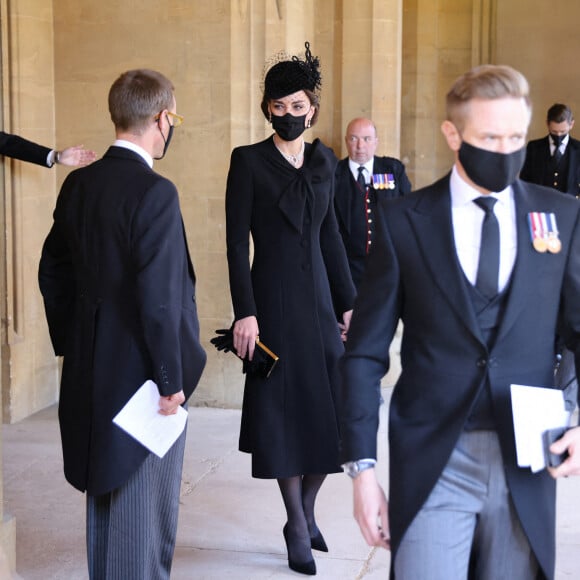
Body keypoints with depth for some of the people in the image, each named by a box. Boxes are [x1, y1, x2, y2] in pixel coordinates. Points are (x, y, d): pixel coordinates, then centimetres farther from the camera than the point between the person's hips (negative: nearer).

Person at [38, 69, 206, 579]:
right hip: (143, 374, -8)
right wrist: (172, 379, -14)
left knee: (106, 495, 21)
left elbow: (53, 272, 12)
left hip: (90, 371, 8)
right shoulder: (155, 193, -19)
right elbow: (157, 297, -22)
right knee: (146, 508, 4)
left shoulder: (78, 184, 5)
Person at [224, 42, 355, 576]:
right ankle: (298, 528, 18)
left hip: (320, 299, 5)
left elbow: (330, 236, 13)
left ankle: (306, 508, 28)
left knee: (336, 410, 4)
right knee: (286, 411, 3)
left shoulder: (323, 160, 9)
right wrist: (245, 313, -15)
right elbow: (237, 242, -9)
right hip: (274, 301, -4)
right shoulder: (248, 161, -5)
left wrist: (348, 303, 10)